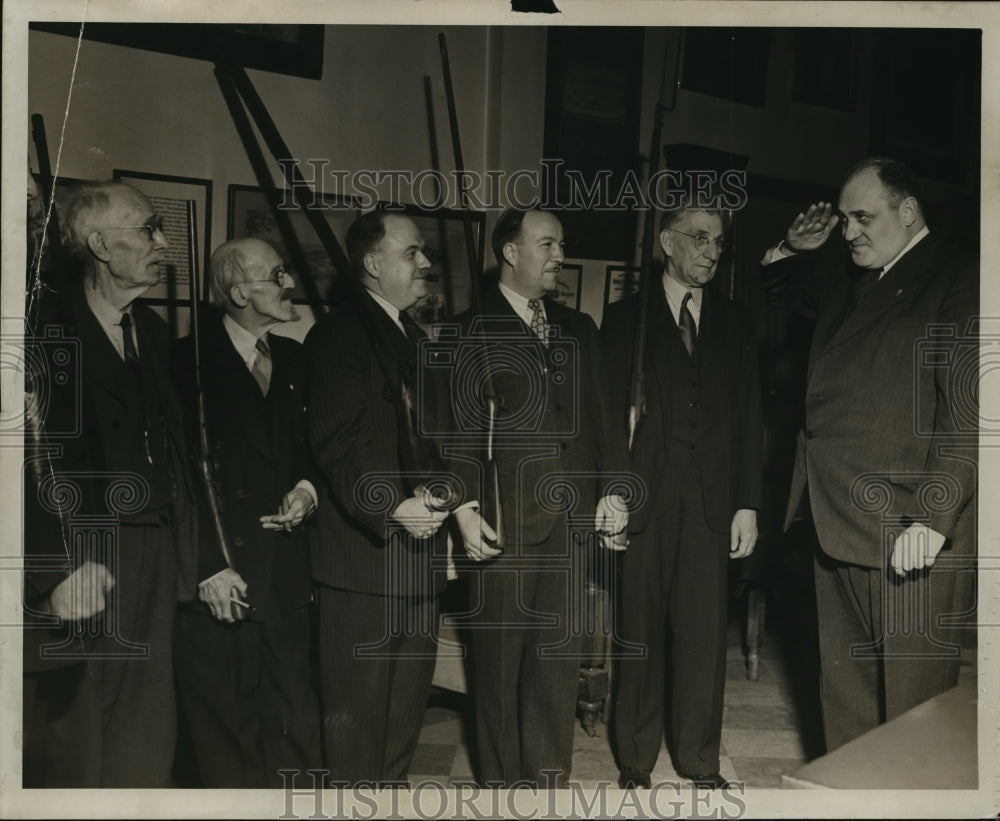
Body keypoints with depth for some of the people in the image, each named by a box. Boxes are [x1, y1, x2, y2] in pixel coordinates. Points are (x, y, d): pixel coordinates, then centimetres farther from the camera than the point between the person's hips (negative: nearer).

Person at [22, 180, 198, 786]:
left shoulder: (153, 330, 13)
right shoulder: (47, 327, -10)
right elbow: (33, 458, -15)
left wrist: (186, 549, 7)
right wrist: (57, 568, -20)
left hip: (156, 555, 6)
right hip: (82, 558, -6)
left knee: (146, 736, 13)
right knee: (74, 741, 6)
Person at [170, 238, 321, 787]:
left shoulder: (293, 360, 12)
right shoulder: (191, 361, -6)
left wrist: (307, 487, 0)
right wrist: (208, 567, -14)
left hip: (285, 576, 5)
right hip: (219, 585, -5)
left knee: (296, 726, 8)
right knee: (227, 737, 5)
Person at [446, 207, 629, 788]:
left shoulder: (579, 330, 16)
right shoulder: (471, 332, 0)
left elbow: (601, 417, 14)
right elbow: (459, 430, -5)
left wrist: (611, 490, 4)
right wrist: (465, 511, -12)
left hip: (572, 521, 5)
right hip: (504, 520, -4)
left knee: (560, 657, 10)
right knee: (500, 658, 5)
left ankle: (551, 779, 22)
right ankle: (501, 783, 19)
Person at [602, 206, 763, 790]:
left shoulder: (735, 324, 12)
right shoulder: (625, 319, 5)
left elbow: (750, 419, 10)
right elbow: (608, 414, 1)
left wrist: (748, 503, 3)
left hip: (711, 504, 2)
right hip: (643, 501, -2)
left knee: (705, 635, 3)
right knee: (640, 635, 5)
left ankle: (701, 761, 18)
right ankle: (637, 761, 18)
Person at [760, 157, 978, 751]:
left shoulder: (958, 282, -7)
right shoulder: (848, 284, 17)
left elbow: (968, 414, -15)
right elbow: (777, 288, 37)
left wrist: (932, 520, -21)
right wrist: (795, 250, 15)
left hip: (909, 536, -7)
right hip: (838, 524, 8)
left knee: (910, 703, 0)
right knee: (845, 693, 14)